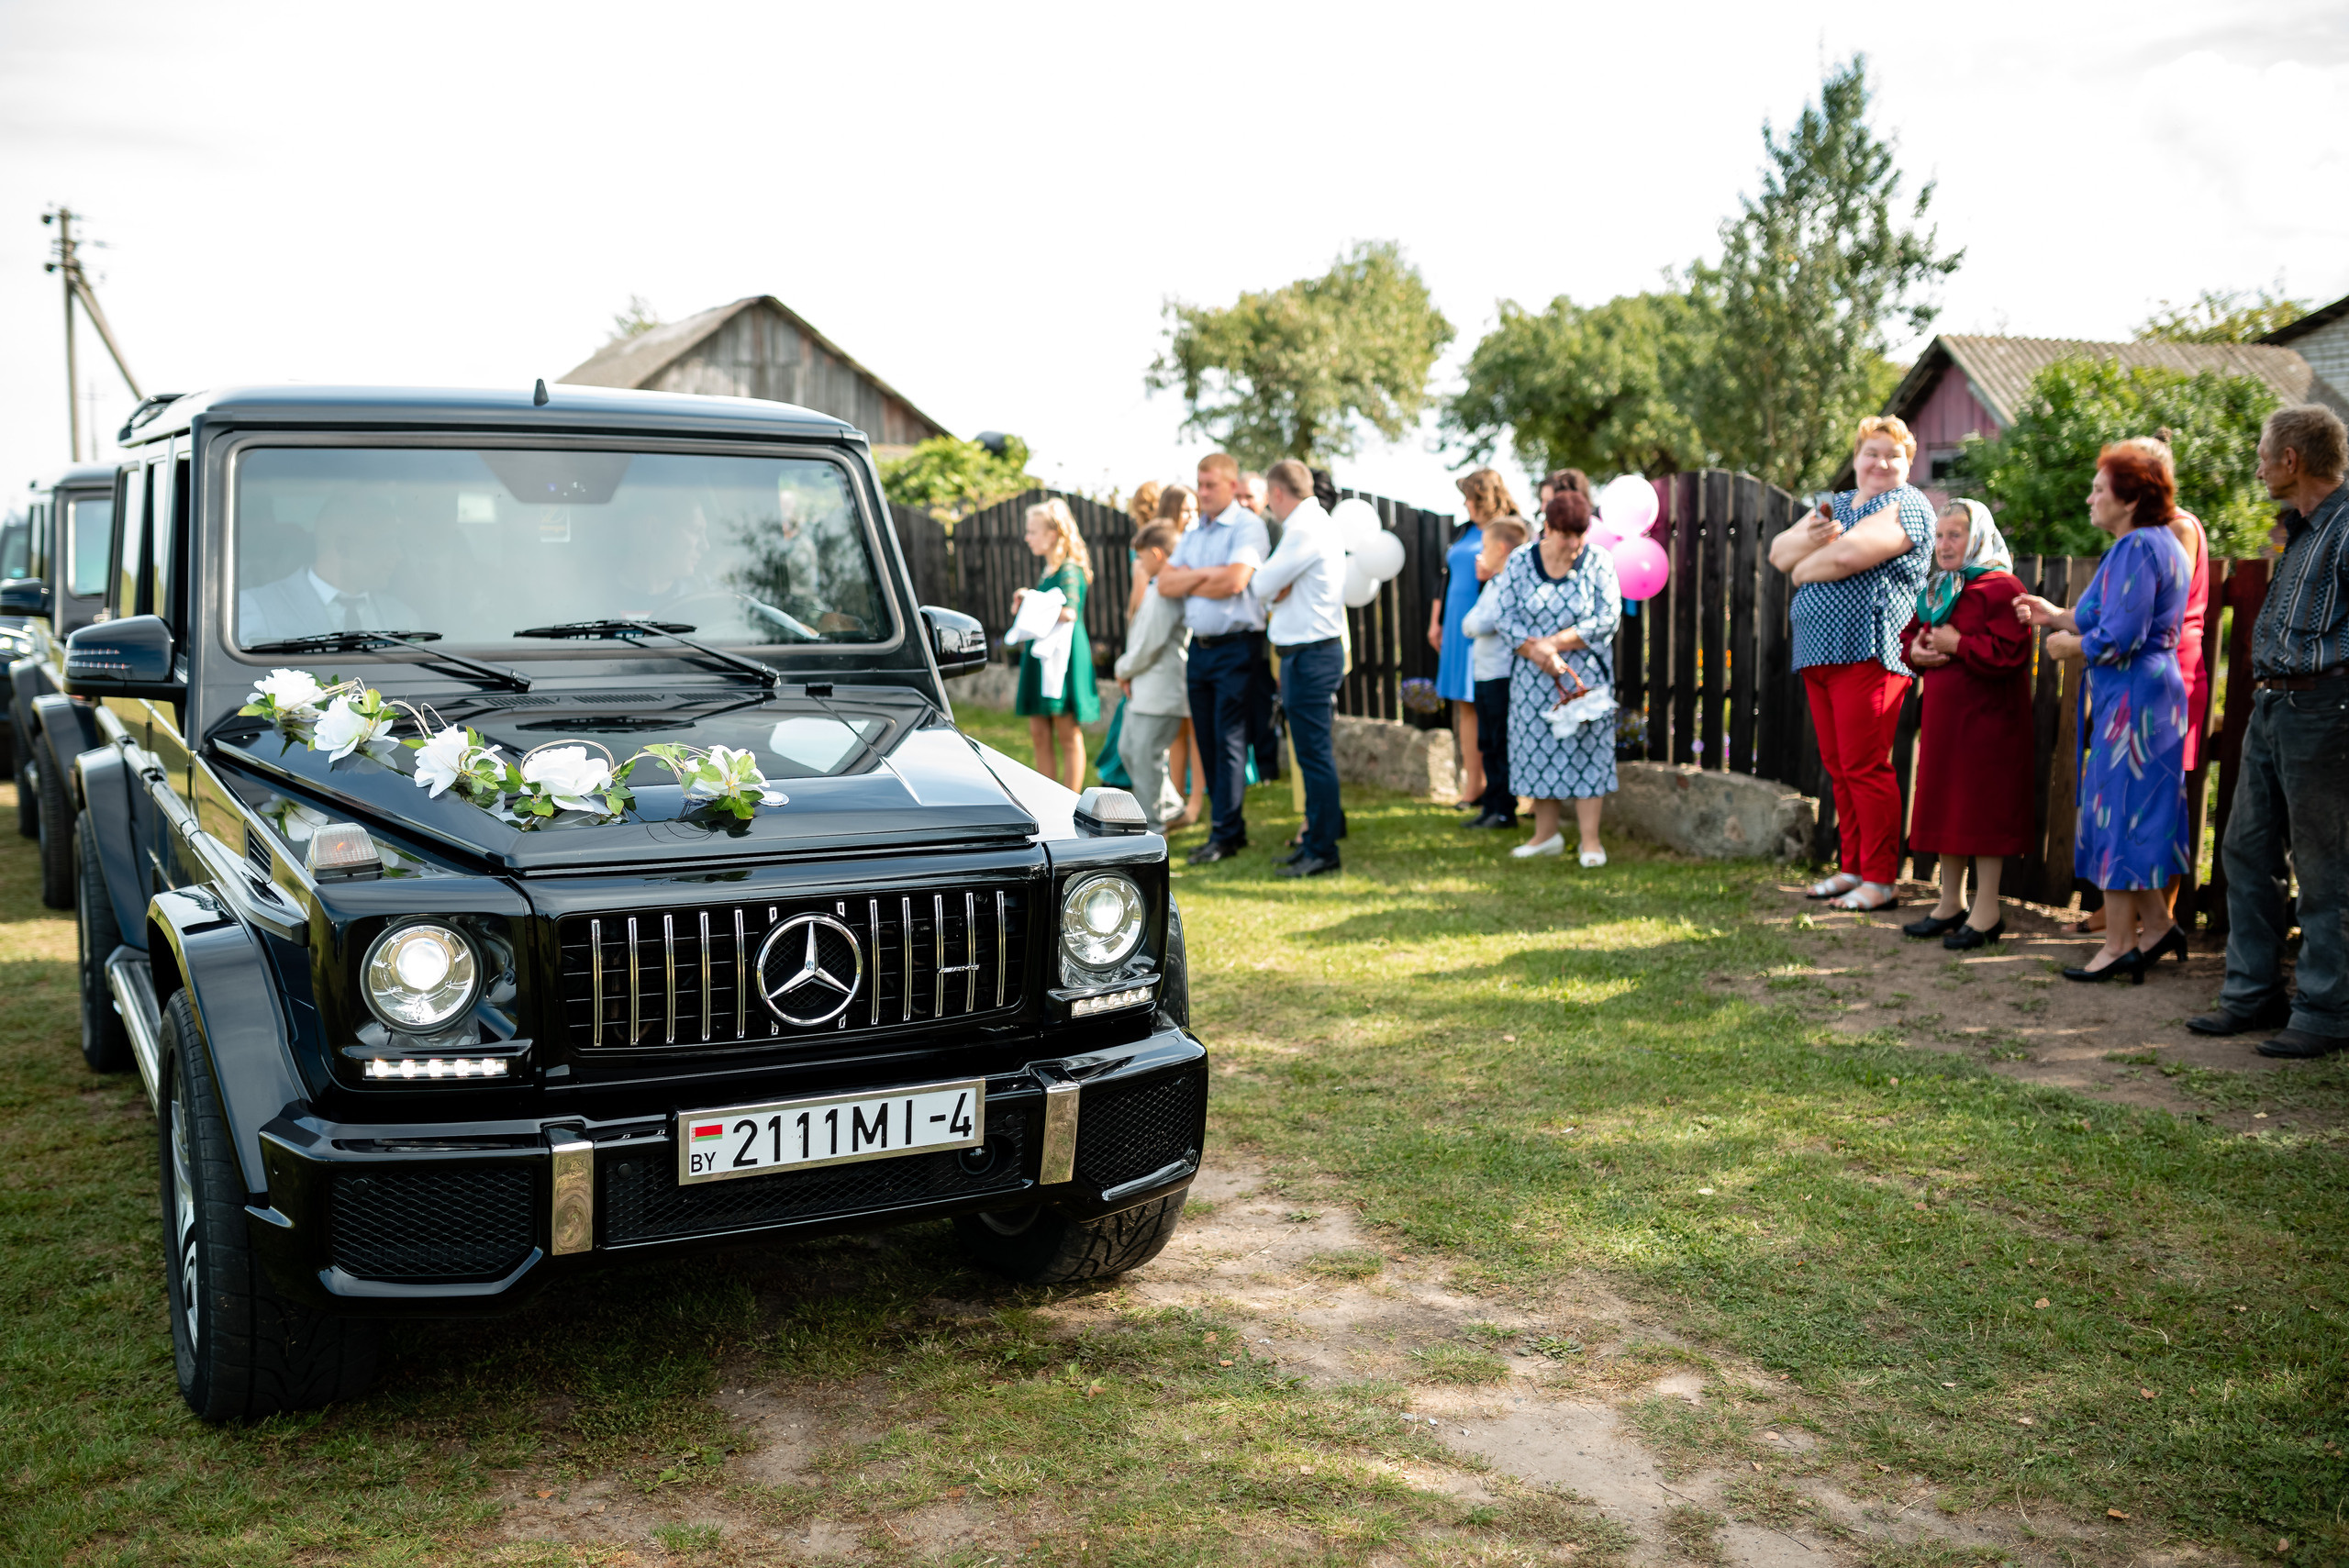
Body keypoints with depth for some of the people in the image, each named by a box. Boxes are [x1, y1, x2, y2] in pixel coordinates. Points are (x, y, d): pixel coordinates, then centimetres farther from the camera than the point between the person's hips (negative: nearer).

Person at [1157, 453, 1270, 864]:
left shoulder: (1247, 526, -6)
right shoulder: (1193, 533, 17)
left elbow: (1234, 582, -19)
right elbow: (1165, 583, 7)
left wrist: (1188, 581, -3)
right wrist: (1207, 574, -7)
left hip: (1236, 645, -8)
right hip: (1200, 646, 8)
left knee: (1229, 739, -7)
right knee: (1206, 741, 9)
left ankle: (1225, 834, -3)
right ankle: (1232, 826, 17)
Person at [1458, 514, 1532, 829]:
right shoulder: (1493, 584, 16)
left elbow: (1484, 623, -19)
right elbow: (1468, 624, 16)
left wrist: (1475, 621, 0)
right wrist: (1476, 622, -2)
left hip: (1502, 676, -10)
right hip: (1484, 674, 10)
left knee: (1502, 745, -3)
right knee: (1488, 745, 14)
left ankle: (1504, 810, 3)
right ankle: (1491, 806, 21)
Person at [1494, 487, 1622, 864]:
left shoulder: (1597, 561, -5)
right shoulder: (1520, 562, -2)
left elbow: (1608, 618, -10)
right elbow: (1504, 615, -5)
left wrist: (1553, 643, -16)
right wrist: (1538, 654, -18)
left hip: (1586, 673, -2)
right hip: (1533, 677, 2)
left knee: (1585, 750, -2)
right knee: (1537, 749, 5)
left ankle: (1590, 839, 2)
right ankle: (1546, 834, 17)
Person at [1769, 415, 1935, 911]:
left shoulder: (1907, 505, -3)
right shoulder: (1833, 504, 23)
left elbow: (1849, 555, -18)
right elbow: (1779, 552, 11)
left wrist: (1803, 569, 0)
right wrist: (1809, 538, -11)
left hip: (1868, 652, -8)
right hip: (1819, 651, 8)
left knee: (1864, 766, -8)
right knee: (1837, 766, 10)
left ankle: (1880, 880, -2)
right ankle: (1851, 868, 18)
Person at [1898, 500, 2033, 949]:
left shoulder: (2000, 588, -13)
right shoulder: (1938, 589, 14)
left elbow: (2007, 654, -23)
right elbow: (1910, 634, 23)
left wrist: (1956, 645, -18)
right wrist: (1916, 650, 1)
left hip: (1985, 717, -9)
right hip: (1943, 714, 9)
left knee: (1982, 807, -4)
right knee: (1945, 803, 12)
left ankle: (1987, 910, 3)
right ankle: (1951, 903, 23)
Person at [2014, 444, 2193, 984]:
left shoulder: (2137, 549, -17)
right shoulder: (2159, 544, 16)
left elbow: (2117, 638, -22)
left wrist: (2068, 646, -6)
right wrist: (2056, 616, 18)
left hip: (2132, 700, -11)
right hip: (2150, 696, 11)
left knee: (2118, 813, -5)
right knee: (2131, 816, 15)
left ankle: (2120, 943, 1)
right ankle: (2156, 925, 19)